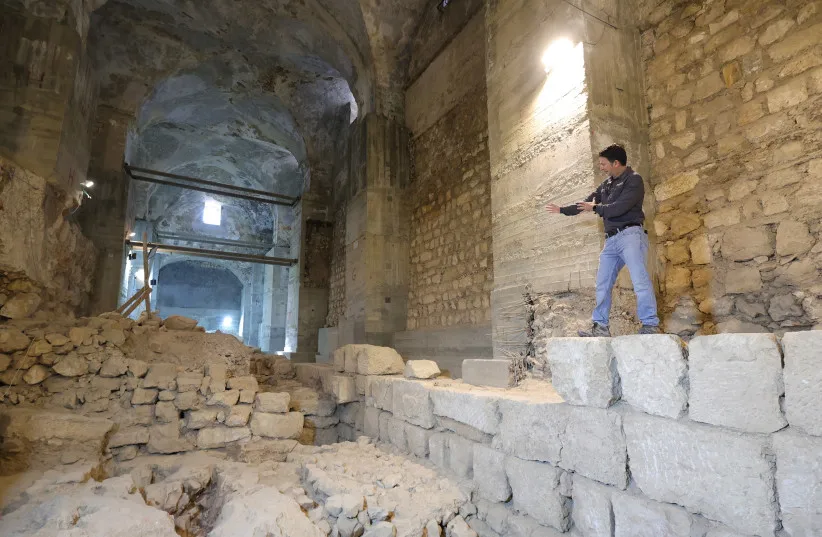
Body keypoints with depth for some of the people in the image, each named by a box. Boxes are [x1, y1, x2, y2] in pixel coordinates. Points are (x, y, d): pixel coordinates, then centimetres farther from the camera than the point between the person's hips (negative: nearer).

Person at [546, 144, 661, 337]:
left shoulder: (633, 180, -4)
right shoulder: (606, 184, 20)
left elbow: (619, 208, -16)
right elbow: (585, 203, 29)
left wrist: (594, 208, 0)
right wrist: (562, 210, 34)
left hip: (630, 234, -8)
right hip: (612, 239, 8)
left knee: (639, 279, -17)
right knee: (602, 283, 3)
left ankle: (651, 326, -15)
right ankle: (601, 327, 6)